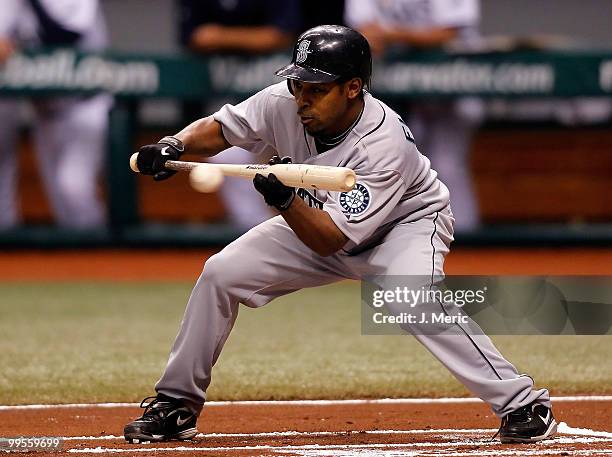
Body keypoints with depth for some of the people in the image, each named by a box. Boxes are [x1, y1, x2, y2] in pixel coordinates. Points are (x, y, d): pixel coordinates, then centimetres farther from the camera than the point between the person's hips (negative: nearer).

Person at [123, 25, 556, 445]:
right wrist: (176, 144, -26)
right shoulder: (284, 104, -22)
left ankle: (523, 403, -27)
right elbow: (219, 127, -6)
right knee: (221, 273, -7)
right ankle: (175, 405, 7)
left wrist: (285, 200, -51)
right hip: (313, 219, 6)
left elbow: (329, 240, -35)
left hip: (406, 221, -6)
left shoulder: (383, 144, -36)